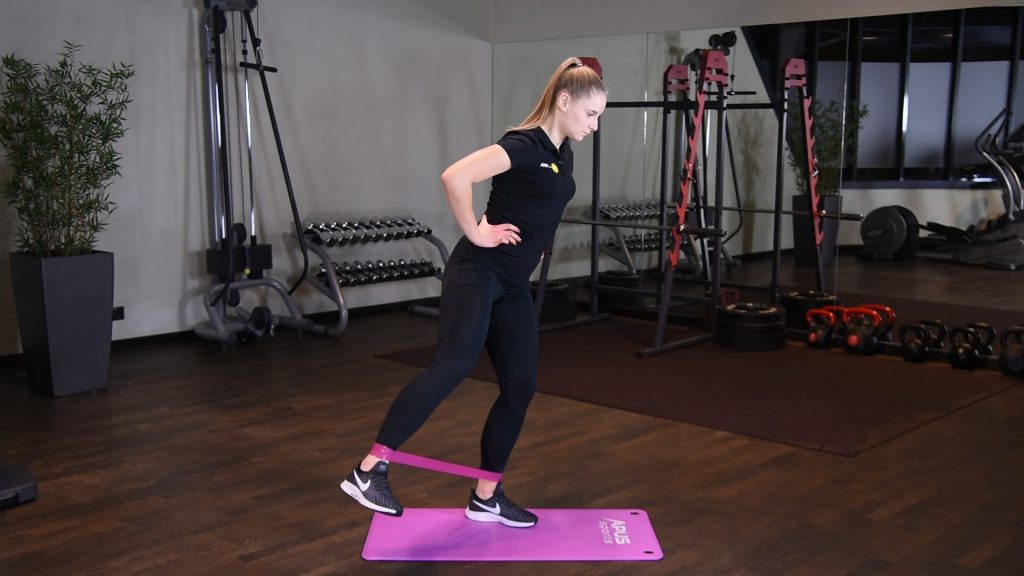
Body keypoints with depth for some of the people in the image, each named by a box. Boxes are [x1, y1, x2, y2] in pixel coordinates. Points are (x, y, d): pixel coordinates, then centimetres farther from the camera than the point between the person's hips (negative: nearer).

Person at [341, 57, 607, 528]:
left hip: (513, 285, 9)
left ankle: (486, 496, 17)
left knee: (520, 386, 6)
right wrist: (475, 234, -18)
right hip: (477, 272, -9)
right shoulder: (525, 144, -14)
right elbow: (455, 176, -28)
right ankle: (369, 470, -29)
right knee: (454, 365, -26)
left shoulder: (561, 151, 14)